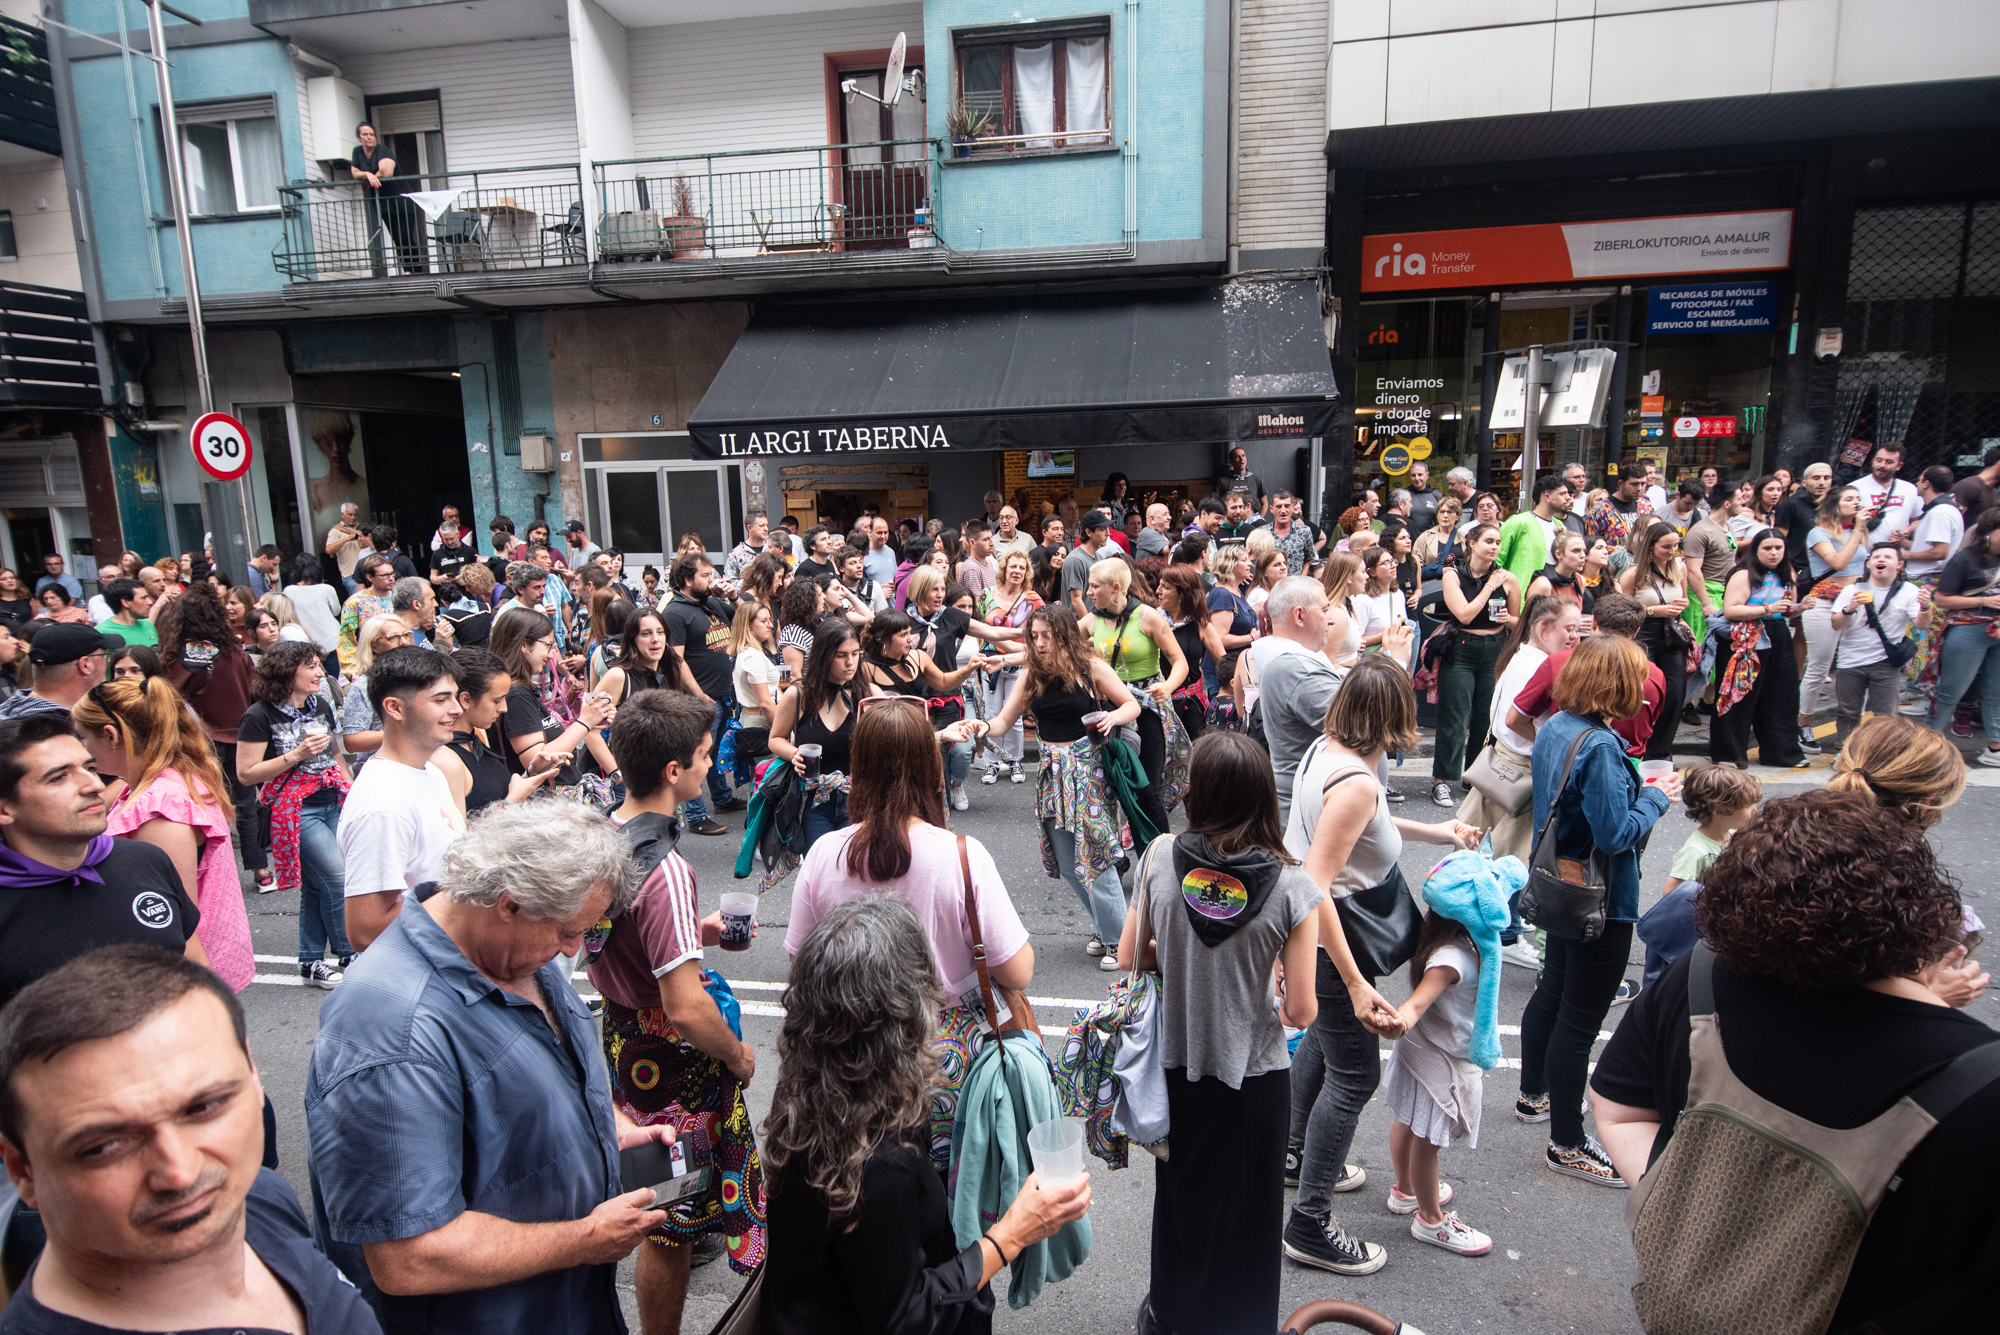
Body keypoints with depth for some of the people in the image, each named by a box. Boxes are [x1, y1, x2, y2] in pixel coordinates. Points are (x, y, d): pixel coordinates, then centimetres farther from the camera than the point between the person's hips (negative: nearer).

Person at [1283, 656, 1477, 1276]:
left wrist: (1433, 831, 21)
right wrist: (1356, 984, -32)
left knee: (1324, 1039, 28)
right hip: (1333, 937, -10)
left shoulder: (1326, 748, -2)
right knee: (1355, 1074, 3)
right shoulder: (1356, 782, -30)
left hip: (1311, 924, 10)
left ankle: (1296, 1154, 49)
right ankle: (1309, 1223, 15)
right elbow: (1316, 888, -33)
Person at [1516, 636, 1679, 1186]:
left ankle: (1535, 1095, 44)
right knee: (1580, 1018, 2)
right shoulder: (1599, 745, -27)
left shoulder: (1554, 728, 1)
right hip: (1601, 902, -9)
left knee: (1552, 991, 25)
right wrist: (1655, 797, -11)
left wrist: (1637, 790, 8)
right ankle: (1567, 1144, 16)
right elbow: (1616, 833, -26)